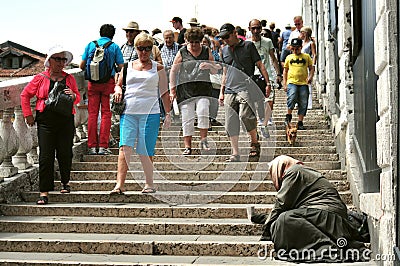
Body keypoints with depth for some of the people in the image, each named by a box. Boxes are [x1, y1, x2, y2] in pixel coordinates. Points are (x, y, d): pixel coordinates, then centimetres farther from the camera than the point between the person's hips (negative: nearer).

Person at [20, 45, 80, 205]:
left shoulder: (69, 79, 13)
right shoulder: (40, 78, 6)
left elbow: (78, 98, 20)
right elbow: (25, 95, 13)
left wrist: (73, 96, -4)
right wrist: (28, 115, 6)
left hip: (66, 120, 2)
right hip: (46, 121, -2)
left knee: (65, 153, 6)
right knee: (45, 156, -5)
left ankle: (65, 182, 32)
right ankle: (44, 192, -3)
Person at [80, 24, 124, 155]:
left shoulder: (90, 45, 8)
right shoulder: (114, 47, 2)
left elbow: (82, 65, 9)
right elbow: (121, 67, 0)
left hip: (93, 82, 2)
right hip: (108, 82, -2)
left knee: (92, 113, 4)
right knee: (106, 113, 1)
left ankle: (92, 146, 4)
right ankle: (103, 146, -3)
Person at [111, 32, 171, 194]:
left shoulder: (158, 68, 10)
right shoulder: (128, 67, 15)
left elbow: (164, 93, 10)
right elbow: (118, 84, 23)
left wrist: (168, 114, 4)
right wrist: (118, 90, -1)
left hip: (150, 113, -2)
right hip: (128, 112, 2)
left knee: (145, 151, -1)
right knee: (125, 147, -10)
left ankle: (149, 184, 15)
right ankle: (120, 185, -14)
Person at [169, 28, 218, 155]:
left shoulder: (207, 51, 11)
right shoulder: (182, 53, 7)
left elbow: (215, 71, 15)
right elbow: (173, 72, 11)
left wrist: (209, 66, -7)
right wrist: (172, 90, 5)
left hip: (203, 87, 0)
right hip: (185, 88, 0)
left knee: (203, 112, -19)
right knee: (187, 117, -1)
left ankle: (203, 140, -6)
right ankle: (187, 146, 5)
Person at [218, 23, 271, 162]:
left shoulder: (248, 46, 4)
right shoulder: (225, 50, 19)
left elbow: (260, 64, 4)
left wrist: (268, 83, -4)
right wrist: (221, 92, 21)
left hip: (245, 87, -5)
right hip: (229, 91, 5)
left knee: (246, 115, -24)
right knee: (231, 123, 0)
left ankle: (255, 143, -2)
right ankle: (235, 154, 6)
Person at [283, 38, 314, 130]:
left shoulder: (306, 57, 13)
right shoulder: (289, 57, 15)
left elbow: (311, 68, 14)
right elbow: (285, 70, 19)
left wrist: (310, 77, -6)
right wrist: (284, 83, 11)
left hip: (303, 83, 1)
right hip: (292, 82, -1)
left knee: (303, 103, 0)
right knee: (292, 98, -24)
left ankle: (300, 123, 8)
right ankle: (288, 115, -1)